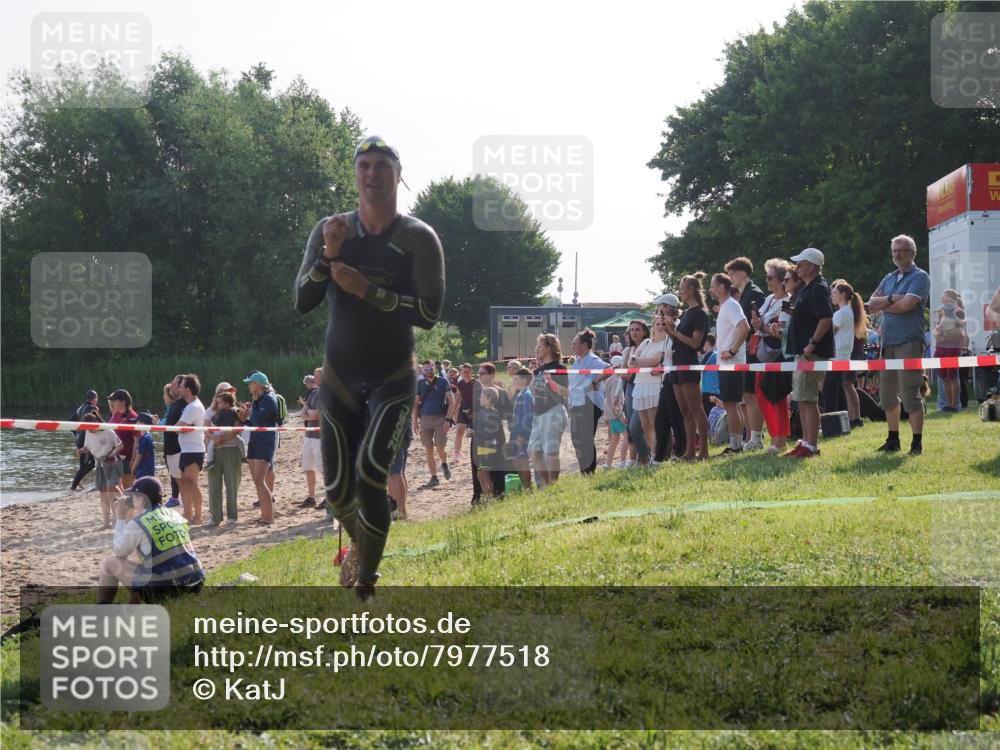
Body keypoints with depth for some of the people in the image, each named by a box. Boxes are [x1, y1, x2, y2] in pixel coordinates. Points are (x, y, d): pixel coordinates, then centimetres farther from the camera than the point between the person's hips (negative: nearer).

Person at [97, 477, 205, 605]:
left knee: (110, 563, 13)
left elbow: (119, 552, 7)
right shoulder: (174, 515, 14)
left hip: (163, 590, -7)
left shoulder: (137, 523, -7)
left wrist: (120, 519, 15)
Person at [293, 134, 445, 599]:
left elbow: (429, 314, -15)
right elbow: (302, 302, -5)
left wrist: (366, 289, -22)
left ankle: (365, 587, -12)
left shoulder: (419, 239, -7)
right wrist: (329, 255, -21)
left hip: (392, 378, -3)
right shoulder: (331, 230, 2)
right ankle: (359, 545, 40)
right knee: (337, 491, 5)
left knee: (369, 474, -23)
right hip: (339, 377, 3)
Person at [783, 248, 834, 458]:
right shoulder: (805, 289, 18)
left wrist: (812, 344, -25)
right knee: (801, 399, 13)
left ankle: (811, 447, -9)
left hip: (812, 353, -11)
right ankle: (806, 442, 18)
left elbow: (826, 318, -22)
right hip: (801, 351, 11)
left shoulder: (819, 288, -13)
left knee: (808, 399, -10)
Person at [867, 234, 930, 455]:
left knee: (910, 395, -8)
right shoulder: (889, 278, 17)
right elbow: (872, 304, 7)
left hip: (909, 342, -7)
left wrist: (883, 305, -1)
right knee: (887, 395, 12)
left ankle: (917, 443, -3)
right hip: (888, 342, 7)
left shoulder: (920, 277, -4)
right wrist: (891, 299, -11)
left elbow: (906, 305, -17)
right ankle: (893, 440, 23)